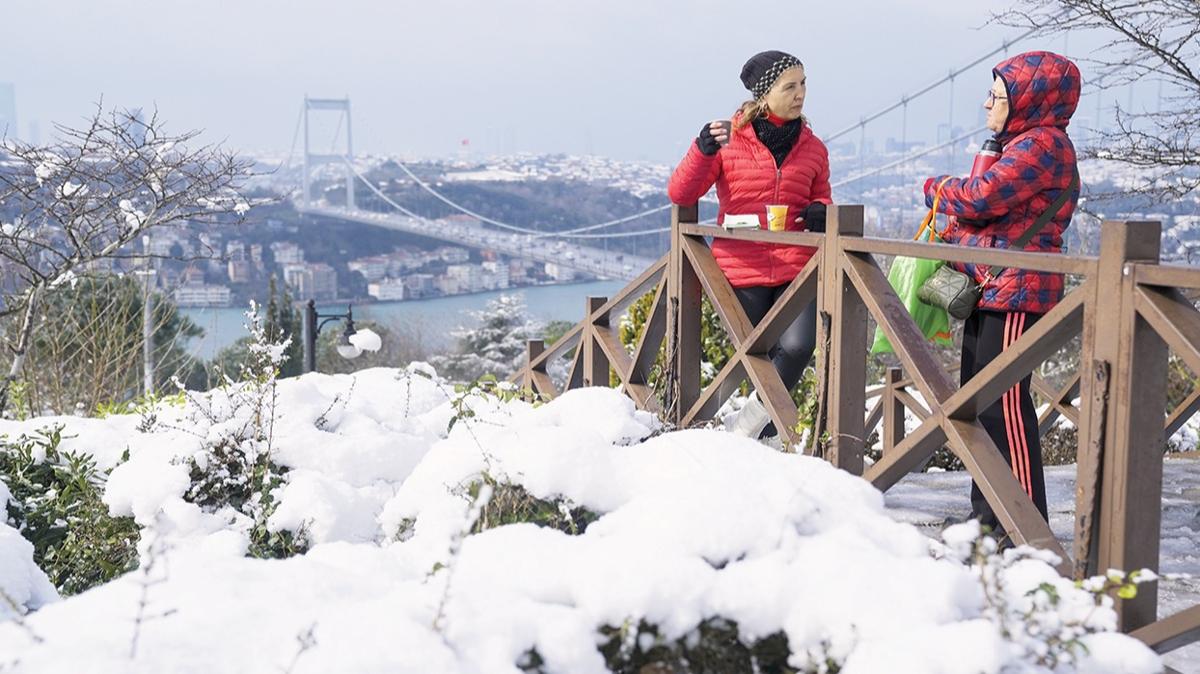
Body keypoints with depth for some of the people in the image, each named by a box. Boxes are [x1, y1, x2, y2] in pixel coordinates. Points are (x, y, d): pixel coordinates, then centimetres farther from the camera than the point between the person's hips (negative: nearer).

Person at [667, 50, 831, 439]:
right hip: (742, 270, -1)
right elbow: (680, 194, -3)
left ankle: (747, 426, -2)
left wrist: (819, 211, 0)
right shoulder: (729, 139, 1)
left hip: (796, 267, 2)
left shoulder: (812, 148, 11)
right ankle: (766, 430, 25)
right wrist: (703, 151, -21)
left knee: (797, 347, -21)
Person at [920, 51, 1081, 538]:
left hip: (1016, 291, -11)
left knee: (1002, 399, -11)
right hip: (990, 290, 11)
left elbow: (981, 197, -20)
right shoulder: (1023, 143, 22)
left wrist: (938, 188, 0)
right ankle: (988, 515, 22)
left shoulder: (1042, 145, -12)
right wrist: (955, 232, 5)